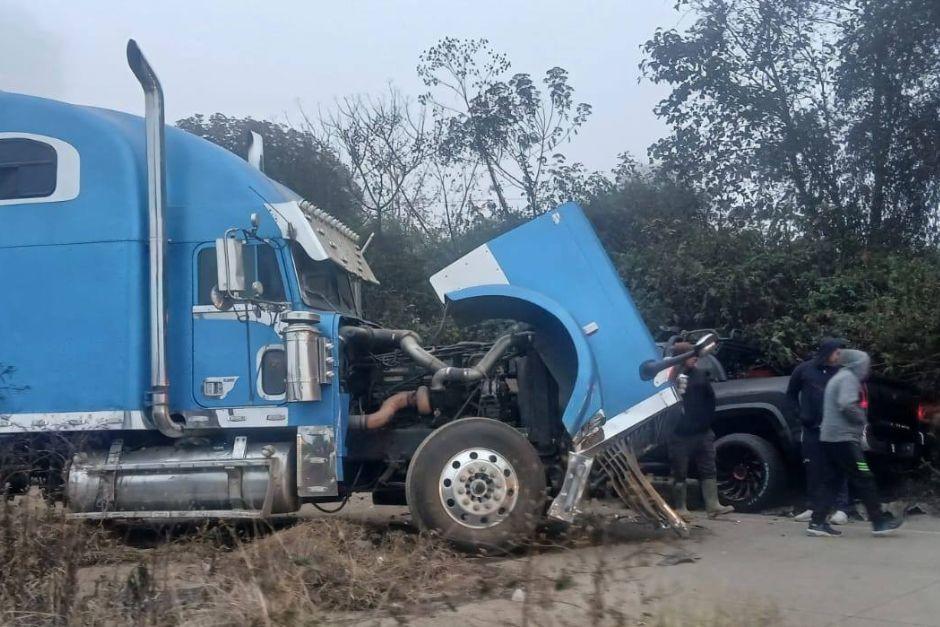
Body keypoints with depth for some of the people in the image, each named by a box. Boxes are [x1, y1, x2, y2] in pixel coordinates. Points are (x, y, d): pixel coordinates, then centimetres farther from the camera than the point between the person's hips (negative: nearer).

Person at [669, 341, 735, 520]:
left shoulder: (700, 375, 7)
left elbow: (711, 399, 13)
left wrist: (707, 421, 9)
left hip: (703, 432, 6)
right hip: (680, 435, -6)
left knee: (709, 470, 5)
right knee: (680, 473, 3)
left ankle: (713, 505, 9)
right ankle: (680, 508, 11)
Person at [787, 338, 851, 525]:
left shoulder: (841, 372, -2)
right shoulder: (804, 369, 1)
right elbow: (791, 393, 13)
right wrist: (801, 414, 6)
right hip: (812, 429, 1)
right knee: (813, 469, 7)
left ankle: (841, 509, 2)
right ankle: (812, 507, 15)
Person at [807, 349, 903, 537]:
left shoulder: (837, 378, 22)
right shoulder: (849, 378, -9)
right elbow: (847, 405, -23)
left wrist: (859, 419, 15)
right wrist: (863, 419, -8)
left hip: (829, 437, 10)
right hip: (844, 437, -10)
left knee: (830, 482, 7)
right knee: (864, 479, -3)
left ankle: (817, 523, 1)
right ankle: (879, 522, 1)